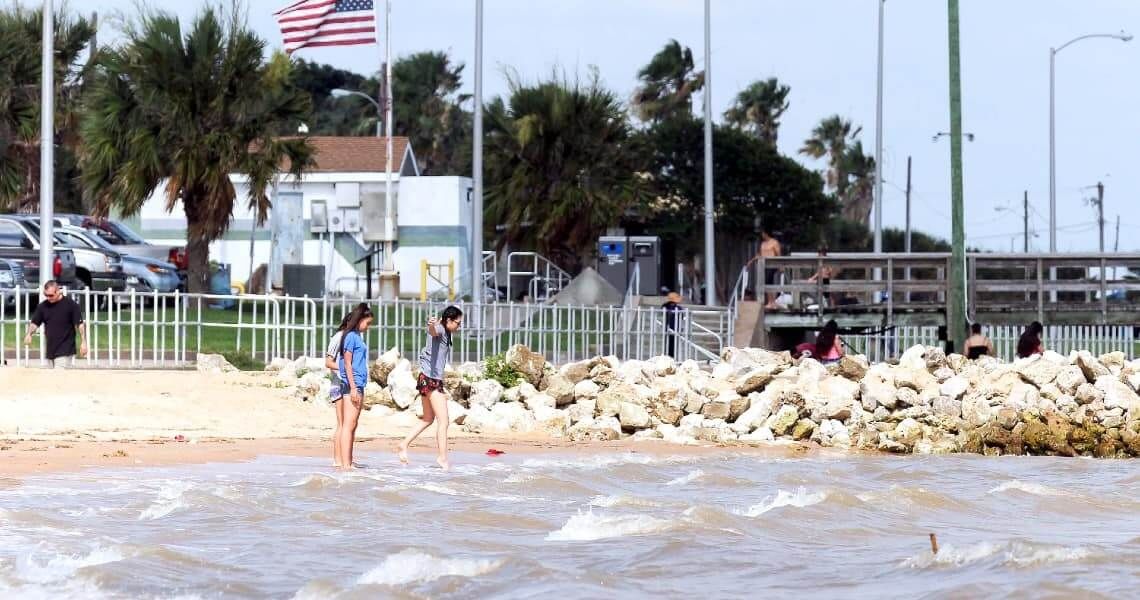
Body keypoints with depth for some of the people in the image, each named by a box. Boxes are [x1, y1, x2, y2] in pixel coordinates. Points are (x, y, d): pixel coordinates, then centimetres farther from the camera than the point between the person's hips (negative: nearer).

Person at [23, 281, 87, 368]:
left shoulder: (70, 304, -8)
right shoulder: (43, 306, 6)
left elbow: (80, 324, -7)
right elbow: (35, 322, 10)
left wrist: (83, 342, -14)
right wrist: (29, 334, -10)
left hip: (64, 352, -6)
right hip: (50, 350, 6)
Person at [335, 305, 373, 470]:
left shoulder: (357, 337, 19)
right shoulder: (351, 336, -8)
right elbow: (347, 363, -13)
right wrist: (353, 388, -18)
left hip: (358, 385, 10)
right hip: (352, 384, -10)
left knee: (353, 425, 10)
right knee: (348, 425, -11)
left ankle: (348, 462, 11)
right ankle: (345, 463, -14)